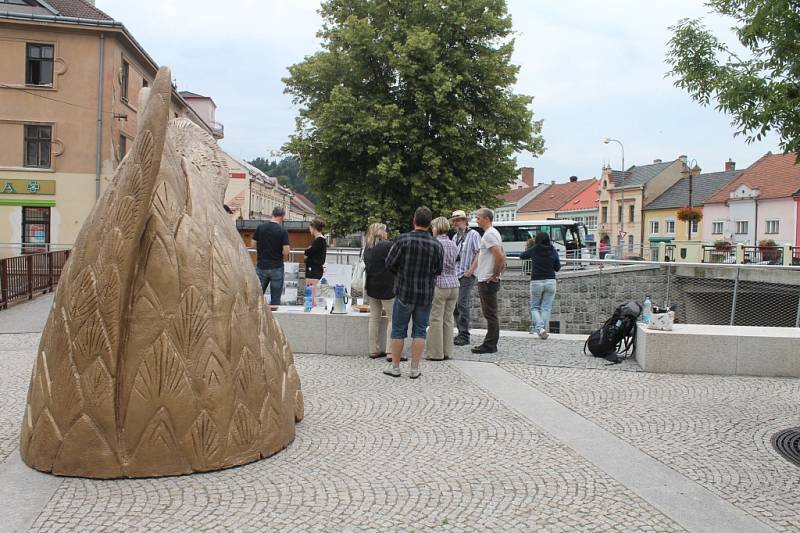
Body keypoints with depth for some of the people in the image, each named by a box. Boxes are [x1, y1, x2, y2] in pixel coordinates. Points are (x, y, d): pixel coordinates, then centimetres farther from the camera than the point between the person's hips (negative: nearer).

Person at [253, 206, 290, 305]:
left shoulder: (260, 227, 0)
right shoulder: (283, 231, -11)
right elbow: (286, 251, -16)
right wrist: (284, 258, 5)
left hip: (261, 266, 3)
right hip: (276, 267, -3)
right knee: (275, 297, 6)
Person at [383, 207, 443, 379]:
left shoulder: (404, 239, -12)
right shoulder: (436, 245, -3)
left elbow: (390, 263, -7)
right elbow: (438, 270, 5)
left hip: (405, 291, -2)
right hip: (426, 294, 2)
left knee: (398, 330, 8)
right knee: (420, 331, 9)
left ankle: (395, 366, 14)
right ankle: (415, 368, 11)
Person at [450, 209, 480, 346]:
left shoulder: (473, 234, -3)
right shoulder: (455, 237, 20)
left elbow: (479, 254, -10)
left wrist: (471, 270, -14)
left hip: (466, 275, -8)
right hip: (454, 275, 8)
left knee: (462, 304, -13)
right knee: (454, 305, 7)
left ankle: (464, 336, -8)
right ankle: (461, 333, 17)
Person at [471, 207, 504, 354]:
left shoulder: (489, 234, -15)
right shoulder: (494, 233, 18)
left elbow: (499, 256, -26)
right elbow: (503, 256, 22)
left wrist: (494, 275, -18)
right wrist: (498, 272, 17)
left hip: (487, 281, -11)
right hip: (487, 280, 11)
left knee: (490, 314, -5)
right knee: (490, 314, 14)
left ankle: (490, 345, -1)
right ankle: (490, 344, 20)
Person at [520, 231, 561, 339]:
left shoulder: (533, 250, -4)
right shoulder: (553, 251, 0)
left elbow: (522, 256, 14)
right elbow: (557, 268, 5)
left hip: (536, 282, -1)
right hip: (550, 281, 2)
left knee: (534, 307, 10)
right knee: (546, 307, 7)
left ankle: (539, 327, -12)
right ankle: (543, 329, -1)